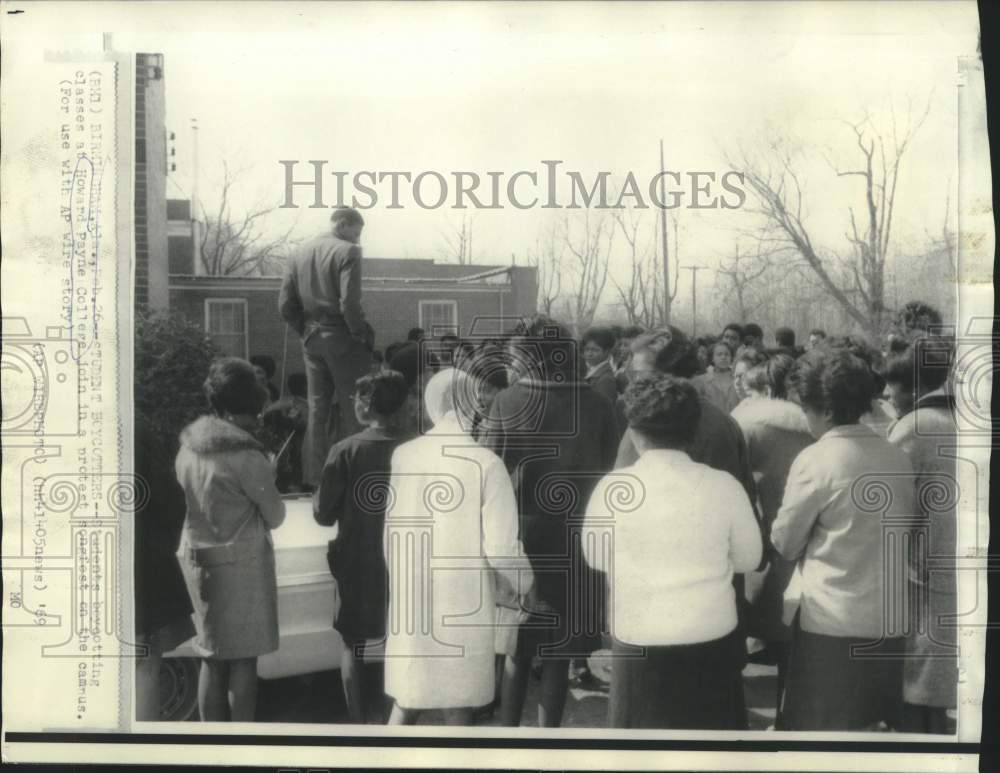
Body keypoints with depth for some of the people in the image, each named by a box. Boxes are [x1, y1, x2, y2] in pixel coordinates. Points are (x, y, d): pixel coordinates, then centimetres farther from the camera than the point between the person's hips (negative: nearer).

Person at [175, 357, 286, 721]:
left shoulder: (188, 445, 3)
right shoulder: (246, 456, -17)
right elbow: (275, 517, -9)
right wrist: (269, 480, 8)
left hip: (197, 558, 7)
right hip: (241, 563, -6)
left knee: (212, 657, 15)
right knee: (243, 659, 4)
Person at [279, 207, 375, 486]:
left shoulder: (300, 252, 8)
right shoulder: (347, 252, -11)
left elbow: (286, 305, 5)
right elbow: (349, 303, -21)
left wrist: (306, 331, 13)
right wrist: (363, 336, -9)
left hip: (312, 340, 6)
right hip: (342, 338, -6)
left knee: (317, 408, 14)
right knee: (351, 408, 4)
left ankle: (317, 476, 18)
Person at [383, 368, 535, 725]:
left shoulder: (403, 455, -3)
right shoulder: (486, 463, -13)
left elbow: (392, 531, 5)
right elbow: (501, 545, -14)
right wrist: (523, 584, 5)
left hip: (410, 599, 3)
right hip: (464, 602, -3)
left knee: (406, 699, 16)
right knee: (458, 705, 10)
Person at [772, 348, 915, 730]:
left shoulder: (816, 459, -14)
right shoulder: (898, 458, 3)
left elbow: (785, 544, -5)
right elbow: (902, 534, 13)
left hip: (831, 621, -6)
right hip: (889, 619, 6)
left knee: (816, 727, 7)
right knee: (879, 724, 17)